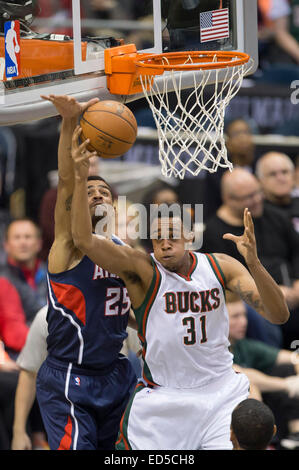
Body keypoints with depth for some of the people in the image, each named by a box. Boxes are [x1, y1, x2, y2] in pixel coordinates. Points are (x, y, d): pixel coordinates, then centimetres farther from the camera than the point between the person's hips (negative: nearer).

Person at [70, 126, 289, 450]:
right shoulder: (141, 268, -12)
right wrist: (81, 179, -38)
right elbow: (84, 241, -26)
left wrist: (253, 263, -28)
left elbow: (278, 316, -11)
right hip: (162, 397, -2)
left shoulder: (220, 267, -3)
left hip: (220, 393, 2)